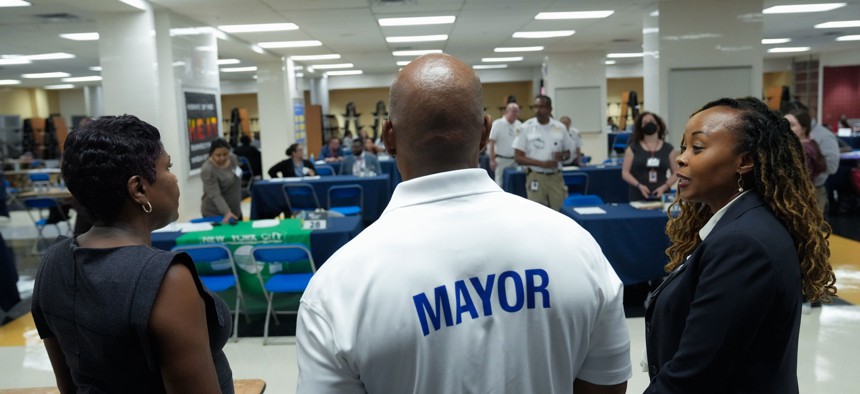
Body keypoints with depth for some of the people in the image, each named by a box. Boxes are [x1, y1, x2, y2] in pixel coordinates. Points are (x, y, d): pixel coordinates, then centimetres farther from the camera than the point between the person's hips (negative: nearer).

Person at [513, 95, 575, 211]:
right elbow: (518, 157, -6)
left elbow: (570, 150, 14)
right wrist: (542, 163, -18)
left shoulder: (560, 127, 3)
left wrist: (562, 156, -11)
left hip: (556, 177, 3)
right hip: (536, 177, -3)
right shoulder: (526, 127, -5)